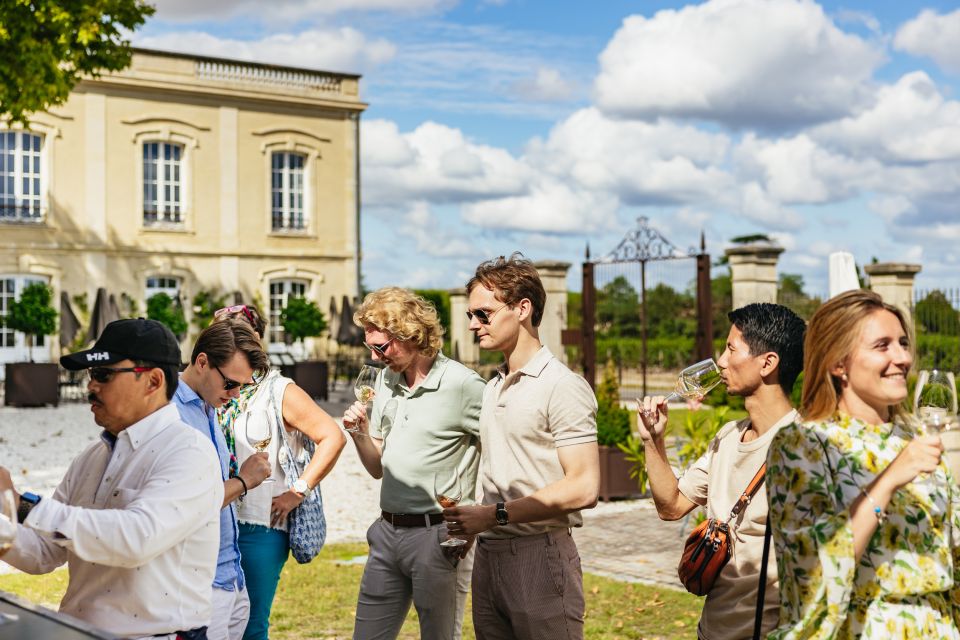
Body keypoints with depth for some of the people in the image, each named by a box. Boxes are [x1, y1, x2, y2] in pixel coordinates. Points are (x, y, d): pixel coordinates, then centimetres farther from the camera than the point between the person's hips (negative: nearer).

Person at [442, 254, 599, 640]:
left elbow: (583, 488, -17)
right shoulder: (492, 389, 15)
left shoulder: (562, 386, -9)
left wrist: (494, 515, -16)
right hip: (488, 554, 7)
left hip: (539, 554, -7)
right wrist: (468, 525, 3)